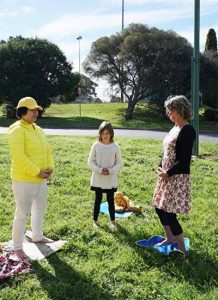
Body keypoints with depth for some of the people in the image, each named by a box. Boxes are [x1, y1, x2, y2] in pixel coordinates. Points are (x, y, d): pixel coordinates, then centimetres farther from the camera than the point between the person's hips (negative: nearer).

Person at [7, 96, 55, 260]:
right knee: (23, 213, 0)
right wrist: (37, 172, -22)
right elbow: (19, 157, -24)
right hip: (24, 181, -9)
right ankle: (17, 247, 15)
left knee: (40, 209, 22)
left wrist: (50, 168, -2)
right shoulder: (17, 130, -17)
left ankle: (37, 236, 42)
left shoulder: (38, 129, 11)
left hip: (41, 179, 9)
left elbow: (47, 151, 14)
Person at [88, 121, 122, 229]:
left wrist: (110, 170, -17)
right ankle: (95, 220, 24)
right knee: (98, 199, 9)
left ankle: (112, 221, 24)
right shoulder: (96, 145, -6)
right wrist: (99, 170, -16)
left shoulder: (115, 147, -5)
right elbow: (90, 161, -2)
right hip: (98, 179, 0)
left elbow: (119, 163, -1)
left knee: (110, 200, 10)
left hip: (111, 179, 0)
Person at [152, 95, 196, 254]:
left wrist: (168, 173, -15)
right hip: (167, 175, 9)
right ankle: (170, 238, 35)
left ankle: (182, 250, 7)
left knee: (169, 212, -7)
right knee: (160, 207, 17)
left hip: (178, 178, -9)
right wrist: (160, 168, 3)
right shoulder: (174, 128, 11)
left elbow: (185, 159, -20)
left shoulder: (187, 130, -16)